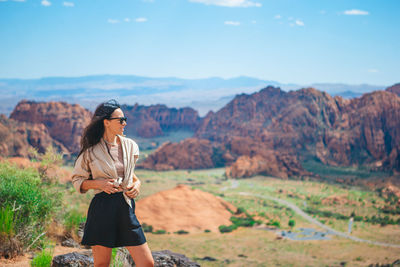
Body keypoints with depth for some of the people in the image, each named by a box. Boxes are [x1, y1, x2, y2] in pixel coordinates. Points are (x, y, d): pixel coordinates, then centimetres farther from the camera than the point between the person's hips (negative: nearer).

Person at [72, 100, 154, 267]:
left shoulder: (130, 146, 10)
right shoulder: (90, 150, -2)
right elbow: (77, 180, 6)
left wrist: (137, 183, 4)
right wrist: (99, 184, -11)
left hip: (126, 209, 4)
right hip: (102, 209, -3)